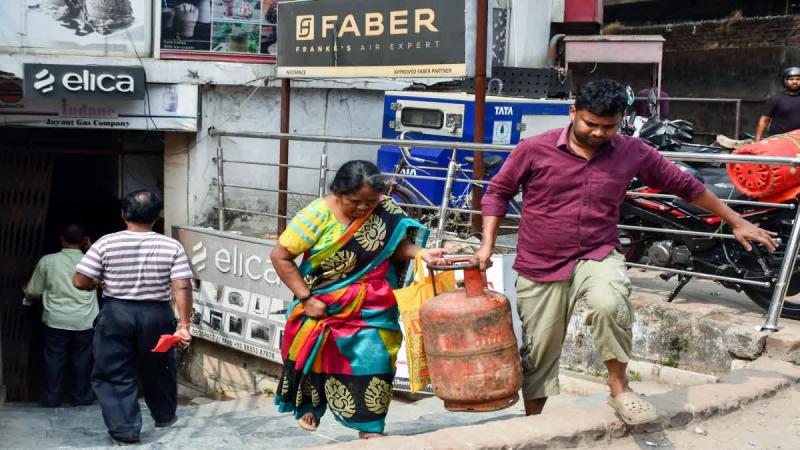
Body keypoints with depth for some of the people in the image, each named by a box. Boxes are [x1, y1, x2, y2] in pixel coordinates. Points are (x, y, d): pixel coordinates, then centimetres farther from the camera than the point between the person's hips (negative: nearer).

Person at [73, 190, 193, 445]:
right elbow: (182, 288, -13)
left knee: (113, 374, 10)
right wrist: (184, 324, -10)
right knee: (158, 369, 22)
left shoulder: (106, 243, -8)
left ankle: (125, 430, 4)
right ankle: (165, 415, 40)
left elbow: (80, 282, -7)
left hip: (116, 314, -2)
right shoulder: (171, 246, -7)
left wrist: (100, 283, 13)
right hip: (157, 315, 2)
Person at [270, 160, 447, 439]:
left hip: (371, 307, 1)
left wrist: (421, 254, -20)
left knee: (371, 359, -6)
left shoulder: (385, 210, -12)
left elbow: (397, 245, 1)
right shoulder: (317, 215, -20)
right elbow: (280, 257, -15)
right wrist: (306, 297, -16)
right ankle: (308, 407, 43)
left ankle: (370, 428, 10)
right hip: (324, 306, -1)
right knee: (318, 359, 14)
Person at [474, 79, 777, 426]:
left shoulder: (632, 153, -2)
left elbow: (684, 185, 10)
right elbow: (498, 191, 5)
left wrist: (736, 222, 15)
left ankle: (619, 387, -10)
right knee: (538, 356, 7)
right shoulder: (535, 149, -7)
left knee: (609, 305, -33)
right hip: (540, 267, 0)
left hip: (597, 255, 0)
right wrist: (487, 244, -5)